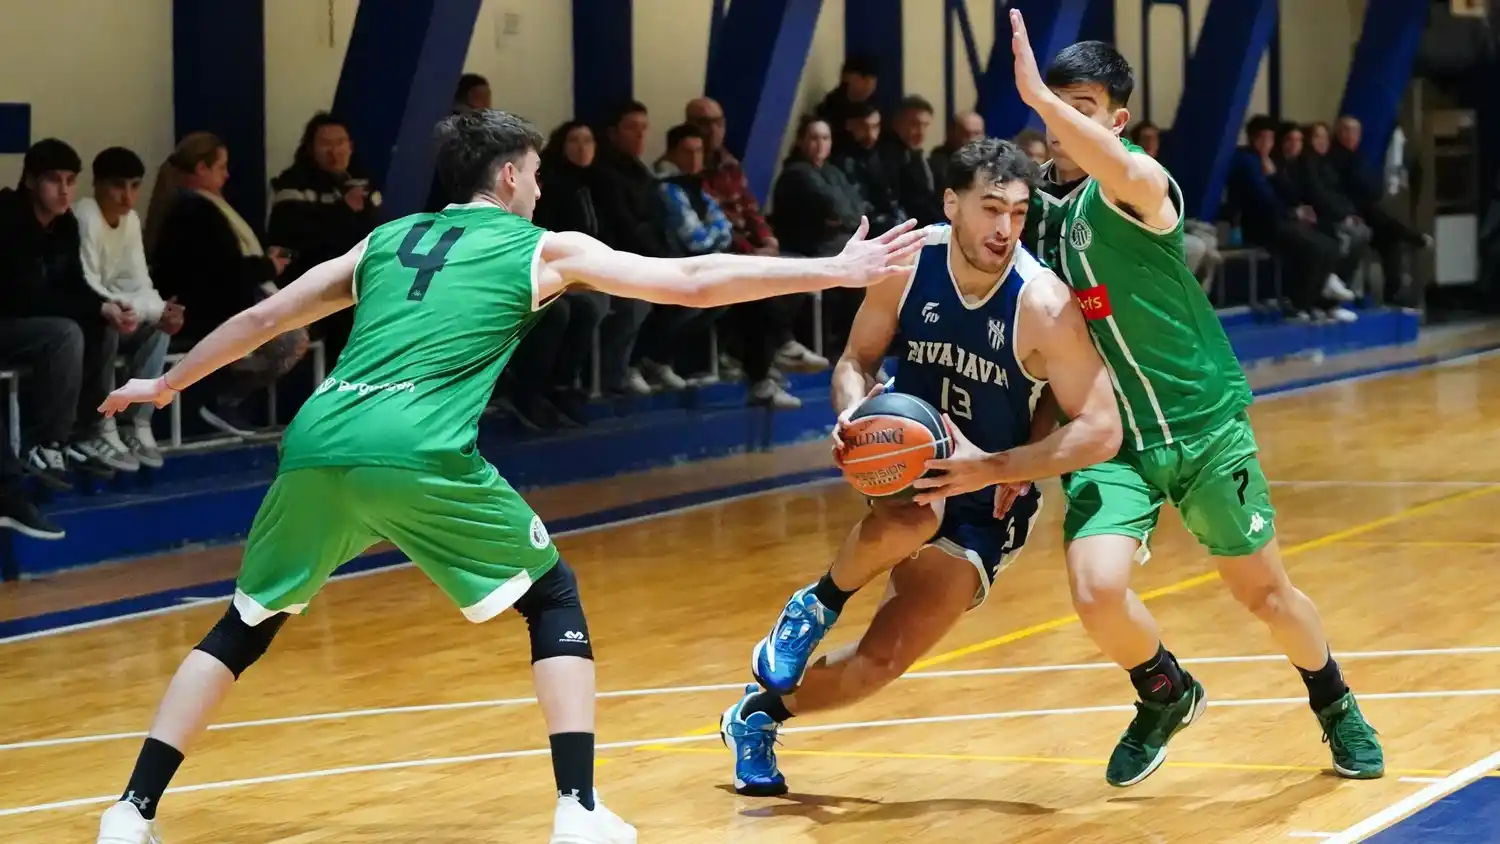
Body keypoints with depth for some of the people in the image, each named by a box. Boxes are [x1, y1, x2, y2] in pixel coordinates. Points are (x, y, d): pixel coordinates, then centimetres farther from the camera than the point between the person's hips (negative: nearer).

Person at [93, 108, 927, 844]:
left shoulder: (384, 240, 27)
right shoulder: (545, 249, 17)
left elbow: (262, 319, 34)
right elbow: (695, 281, 16)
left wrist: (166, 384, 48)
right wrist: (837, 272, 23)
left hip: (319, 445, 4)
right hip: (418, 455, -4)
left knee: (249, 623, 21)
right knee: (554, 596, 15)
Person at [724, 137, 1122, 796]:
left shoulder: (1043, 304, -23)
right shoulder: (908, 261, -14)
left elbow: (1101, 432, -23)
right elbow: (856, 360, 0)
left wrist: (991, 467, -32)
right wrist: (853, 409, -24)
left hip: (987, 507, -1)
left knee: (882, 660, -6)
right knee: (909, 520, -38)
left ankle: (760, 715, 23)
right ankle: (819, 604, -6)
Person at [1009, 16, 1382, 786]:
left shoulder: (1137, 182, -13)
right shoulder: (1035, 207, 4)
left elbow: (1122, 172, -41)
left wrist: (1037, 93, -52)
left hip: (1203, 423, -3)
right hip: (1107, 435, 3)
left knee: (1264, 591, 9)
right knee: (1096, 590, -19)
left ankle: (1334, 706, 39)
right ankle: (1166, 697, 13)